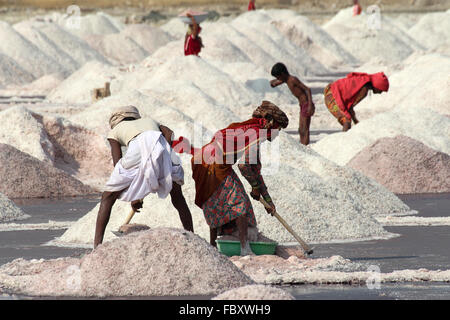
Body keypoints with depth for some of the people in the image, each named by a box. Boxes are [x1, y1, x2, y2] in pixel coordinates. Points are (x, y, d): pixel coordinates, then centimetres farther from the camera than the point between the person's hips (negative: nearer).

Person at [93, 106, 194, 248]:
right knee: (177, 197, 25)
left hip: (137, 150, -2)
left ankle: (97, 245, 3)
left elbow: (119, 165, 23)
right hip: (161, 145, 2)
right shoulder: (149, 121, 42)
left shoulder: (114, 131, 34)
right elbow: (169, 133, 19)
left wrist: (132, 197, 24)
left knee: (108, 198, 13)